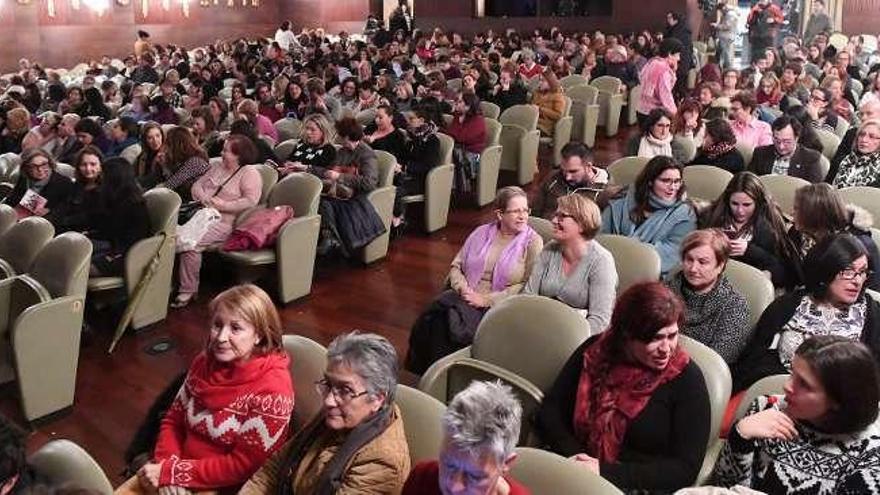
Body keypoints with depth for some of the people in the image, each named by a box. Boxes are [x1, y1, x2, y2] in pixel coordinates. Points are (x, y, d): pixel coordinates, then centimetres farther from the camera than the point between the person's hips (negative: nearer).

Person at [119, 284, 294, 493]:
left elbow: (242, 466, -19)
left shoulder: (272, 390, -21)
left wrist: (171, 472, -17)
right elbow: (173, 420, 8)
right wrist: (166, 466, -10)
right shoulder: (204, 362, 0)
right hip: (181, 473, 6)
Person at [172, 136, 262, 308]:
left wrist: (224, 206, -16)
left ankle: (188, 290, -14)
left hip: (222, 221, -8)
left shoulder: (249, 173, -3)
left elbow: (250, 201, -15)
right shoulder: (217, 169, 23)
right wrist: (204, 198, -2)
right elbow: (197, 185, 20)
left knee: (189, 244, -29)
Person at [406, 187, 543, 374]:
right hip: (465, 296, 4)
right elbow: (456, 266, 16)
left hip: (497, 307, -4)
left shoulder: (533, 241, 1)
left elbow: (528, 286, -8)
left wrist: (487, 299, -13)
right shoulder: (481, 232, 15)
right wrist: (463, 289, -5)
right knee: (429, 320, -25)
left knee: (450, 323, -30)